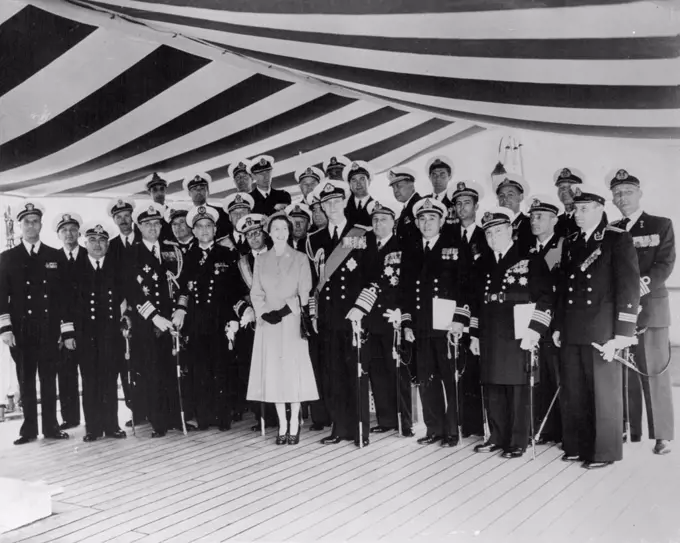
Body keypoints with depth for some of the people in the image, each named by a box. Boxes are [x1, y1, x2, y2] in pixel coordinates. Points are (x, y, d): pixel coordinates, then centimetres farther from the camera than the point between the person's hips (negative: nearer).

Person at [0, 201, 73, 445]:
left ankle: (51, 427, 12)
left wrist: (67, 331, 1)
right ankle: (29, 429, 12)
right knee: (26, 381, 4)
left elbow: (63, 295, 6)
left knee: (49, 379, 4)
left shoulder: (54, 256, 8)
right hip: (21, 330, 0)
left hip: (49, 330, 1)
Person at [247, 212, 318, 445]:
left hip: (292, 321, -2)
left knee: (294, 371, -4)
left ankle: (294, 425, 4)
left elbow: (304, 293, -1)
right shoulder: (261, 260, 12)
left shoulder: (300, 259, 5)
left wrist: (285, 309, -14)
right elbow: (256, 293, 8)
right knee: (274, 373, 1)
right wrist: (264, 312, -10)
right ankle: (282, 425, 8)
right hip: (268, 322, 2)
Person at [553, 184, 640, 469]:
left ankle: (604, 451, 14)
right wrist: (558, 326, 13)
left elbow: (629, 287, -8)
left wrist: (622, 333, -13)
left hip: (602, 331, -5)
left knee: (603, 392, 2)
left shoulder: (618, 239, -3)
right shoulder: (569, 243, 15)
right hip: (571, 331, 5)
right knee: (572, 393, 8)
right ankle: (576, 446, 21)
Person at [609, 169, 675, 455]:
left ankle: (662, 434, 4)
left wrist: (644, 283, -20)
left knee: (654, 371, -3)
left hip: (650, 307, -3)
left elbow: (666, 264, -5)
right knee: (625, 372, 4)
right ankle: (630, 429, 14)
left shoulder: (661, 225, 6)